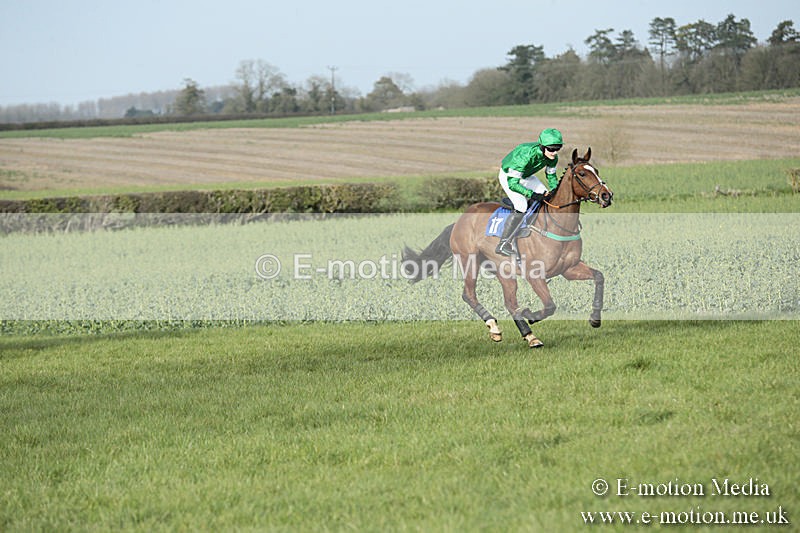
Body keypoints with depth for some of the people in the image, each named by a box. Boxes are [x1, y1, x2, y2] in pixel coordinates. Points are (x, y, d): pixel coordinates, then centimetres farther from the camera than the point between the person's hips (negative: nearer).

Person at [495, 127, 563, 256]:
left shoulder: (552, 157, -19)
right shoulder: (527, 155, -41)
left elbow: (551, 176, 3)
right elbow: (512, 183, -38)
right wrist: (532, 195, -40)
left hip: (526, 176, 8)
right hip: (507, 176, -8)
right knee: (521, 206, -23)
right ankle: (503, 244, -17)